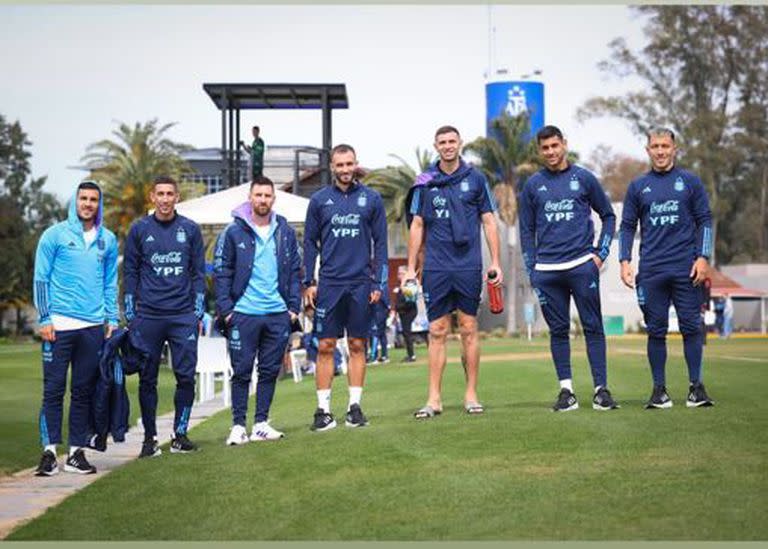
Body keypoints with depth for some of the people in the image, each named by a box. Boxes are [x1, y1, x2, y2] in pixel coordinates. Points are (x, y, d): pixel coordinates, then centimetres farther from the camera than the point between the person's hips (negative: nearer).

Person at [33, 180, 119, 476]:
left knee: (84, 391, 6)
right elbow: (41, 278, 0)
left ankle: (77, 451, 12)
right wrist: (44, 319, -6)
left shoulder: (108, 240, 11)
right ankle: (49, 451, 0)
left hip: (93, 327, 3)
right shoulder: (55, 235, 1)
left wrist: (112, 319, 9)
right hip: (59, 325, -3)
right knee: (53, 389, -3)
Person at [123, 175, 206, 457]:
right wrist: (129, 315, 2)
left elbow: (198, 273, 10)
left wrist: (198, 313, 4)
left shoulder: (190, 230, 7)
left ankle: (180, 434, 9)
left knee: (186, 376, -2)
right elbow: (129, 273, 7)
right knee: (147, 379, 3)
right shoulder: (139, 229, 5)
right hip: (147, 317, 0)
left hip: (184, 317, 1)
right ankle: (150, 437, 11)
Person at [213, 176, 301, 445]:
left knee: (270, 370, 8)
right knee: (241, 371, 1)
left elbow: (294, 271, 13)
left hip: (278, 314, 3)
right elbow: (221, 273, 0)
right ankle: (238, 425, 7)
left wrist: (294, 306, 5)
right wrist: (225, 309, -7)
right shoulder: (233, 232, -1)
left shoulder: (286, 232, 9)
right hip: (244, 314, -3)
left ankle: (261, 424, 16)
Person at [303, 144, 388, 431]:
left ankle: (355, 406, 12)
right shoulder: (319, 200, 5)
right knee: (325, 346, -1)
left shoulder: (371, 199, 4)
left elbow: (380, 243, 6)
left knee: (357, 345, 5)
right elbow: (310, 243, 8)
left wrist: (378, 282, 0)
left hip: (361, 284, 0)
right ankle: (323, 409, 3)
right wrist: (308, 282, 2)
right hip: (329, 284, 0)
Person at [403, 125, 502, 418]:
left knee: (468, 330, 3)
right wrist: (411, 267, 6)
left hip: (468, 266, -1)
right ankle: (434, 398, 4)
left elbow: (489, 222, 7)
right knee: (437, 332, 2)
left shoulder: (475, 179, 4)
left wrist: (495, 262, 0)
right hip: (436, 268, 1)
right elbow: (417, 226, 10)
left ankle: (471, 394, 11)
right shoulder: (425, 182, 6)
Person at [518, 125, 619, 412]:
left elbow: (608, 215, 13)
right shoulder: (533, 185, 10)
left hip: (582, 265, -1)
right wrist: (531, 271, 6)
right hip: (547, 270, 2)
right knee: (558, 330, 4)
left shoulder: (584, 178, 6)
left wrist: (601, 253, 2)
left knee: (593, 327, -3)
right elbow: (527, 230, 13)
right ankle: (566, 390, 10)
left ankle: (601, 389, 0)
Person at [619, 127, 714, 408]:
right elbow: (627, 226, 12)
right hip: (651, 272, 1)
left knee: (691, 327, -1)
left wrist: (703, 258, -5)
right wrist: (625, 261, 1)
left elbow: (704, 221, 6)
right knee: (656, 330, 3)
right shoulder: (637, 187, 11)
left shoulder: (690, 182, 7)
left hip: (686, 269, -1)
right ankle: (659, 389, 9)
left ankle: (696, 386, 6)